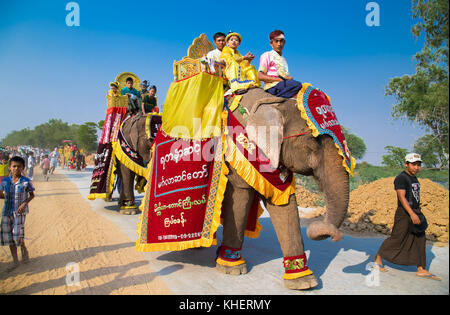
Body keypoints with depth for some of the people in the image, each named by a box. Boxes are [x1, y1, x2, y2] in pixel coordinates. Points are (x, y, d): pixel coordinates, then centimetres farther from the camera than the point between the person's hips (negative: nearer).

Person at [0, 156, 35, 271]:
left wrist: (25, 203, -14)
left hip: (19, 212, -4)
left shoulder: (26, 182, -9)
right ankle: (15, 261, 22)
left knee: (17, 236, -8)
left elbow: (32, 195, 1)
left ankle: (24, 249, 27)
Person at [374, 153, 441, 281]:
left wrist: (416, 213, 20)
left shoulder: (414, 178, 15)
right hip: (404, 213, -9)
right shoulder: (401, 178, -14)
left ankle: (421, 270, 13)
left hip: (416, 213, 9)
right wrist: (412, 214, -30)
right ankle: (378, 258, 13)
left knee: (419, 240, 7)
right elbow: (401, 197, -23)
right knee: (397, 238, -3)